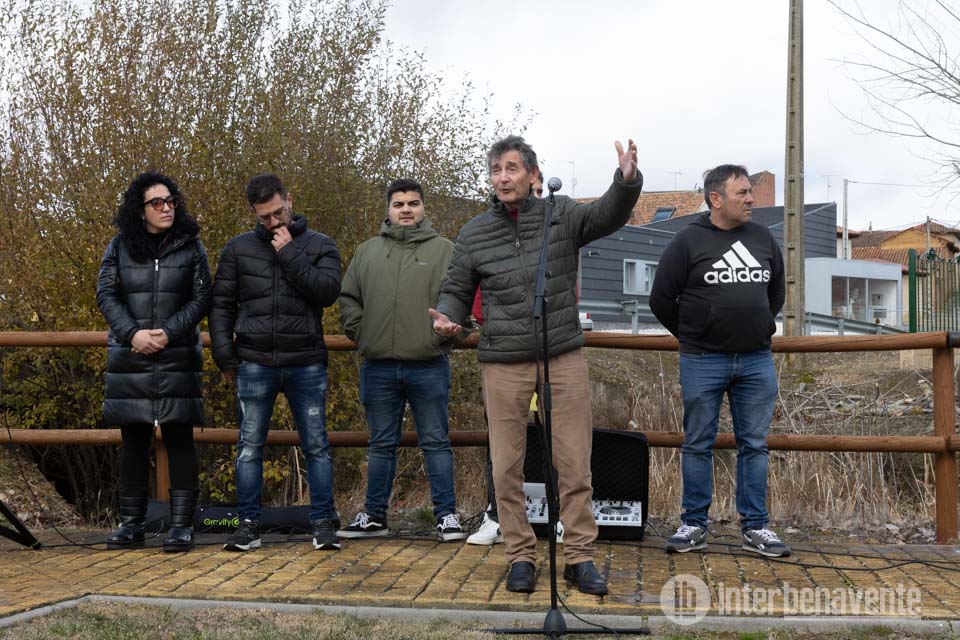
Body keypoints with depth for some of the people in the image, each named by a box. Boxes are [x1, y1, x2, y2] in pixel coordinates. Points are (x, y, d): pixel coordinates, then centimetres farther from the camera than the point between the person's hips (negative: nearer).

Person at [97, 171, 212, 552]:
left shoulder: (190, 245, 4)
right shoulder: (120, 246, 7)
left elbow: (202, 298, 0)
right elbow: (106, 294, 2)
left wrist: (168, 333, -13)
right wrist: (133, 333, -13)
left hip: (177, 357, -1)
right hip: (129, 357, 2)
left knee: (178, 437, -3)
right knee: (133, 439, 6)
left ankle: (181, 524, 2)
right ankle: (131, 524, 15)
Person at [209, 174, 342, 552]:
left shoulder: (320, 246, 6)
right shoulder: (239, 249, 9)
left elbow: (328, 291, -11)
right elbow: (220, 304, 10)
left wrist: (290, 254, -12)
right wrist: (224, 355, 2)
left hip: (306, 364, -1)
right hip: (254, 364, 1)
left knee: (316, 446, 2)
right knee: (250, 447, 4)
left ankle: (324, 523, 8)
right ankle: (248, 524, 12)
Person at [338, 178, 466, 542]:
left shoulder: (445, 250, 4)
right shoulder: (367, 252, 13)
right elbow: (348, 299, 15)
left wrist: (444, 335, -10)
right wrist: (360, 334, 4)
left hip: (428, 366, -3)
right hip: (378, 368, 3)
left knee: (436, 442, 3)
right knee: (381, 444, 11)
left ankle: (446, 515, 10)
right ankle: (374, 516, 20)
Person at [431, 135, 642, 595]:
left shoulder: (562, 216, 4)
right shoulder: (474, 234, 7)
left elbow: (608, 215, -12)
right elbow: (456, 290, 13)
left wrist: (627, 181, -32)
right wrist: (447, 316, -9)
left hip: (563, 358, -1)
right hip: (503, 364, 1)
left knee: (575, 465, 2)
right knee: (506, 469, 4)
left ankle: (579, 557, 13)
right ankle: (520, 556, 18)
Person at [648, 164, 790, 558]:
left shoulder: (762, 238, 8)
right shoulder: (689, 241, -5)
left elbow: (777, 291, 22)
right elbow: (661, 299, -1)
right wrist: (692, 337, 6)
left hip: (757, 361, 4)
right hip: (702, 362, -3)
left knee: (754, 445, 6)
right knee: (698, 446, 4)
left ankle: (755, 528, 14)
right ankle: (694, 526, 14)